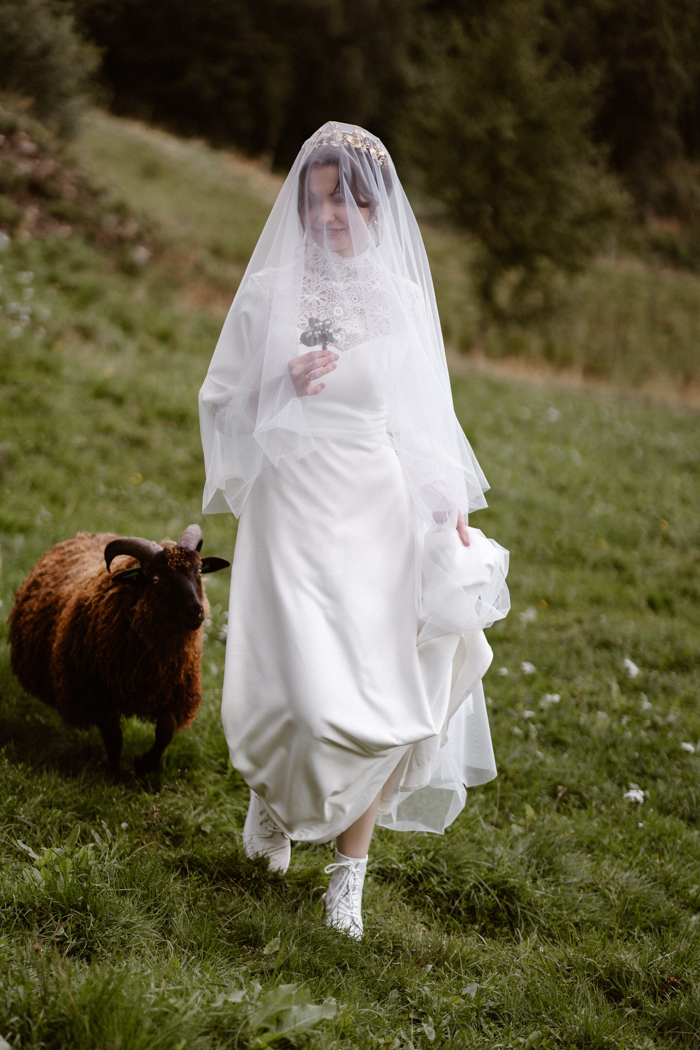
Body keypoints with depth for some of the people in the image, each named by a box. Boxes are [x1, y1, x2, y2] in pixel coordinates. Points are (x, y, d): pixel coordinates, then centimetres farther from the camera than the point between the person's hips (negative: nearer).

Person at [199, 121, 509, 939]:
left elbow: (424, 421, 11)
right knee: (307, 694, -13)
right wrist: (281, 389, -11)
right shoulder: (270, 293, 2)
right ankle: (268, 785, 24)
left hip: (380, 519, 2)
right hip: (294, 512, -2)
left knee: (379, 704, -3)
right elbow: (220, 403, 7)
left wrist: (451, 514, 4)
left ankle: (349, 874, 15)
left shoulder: (401, 299, 6)